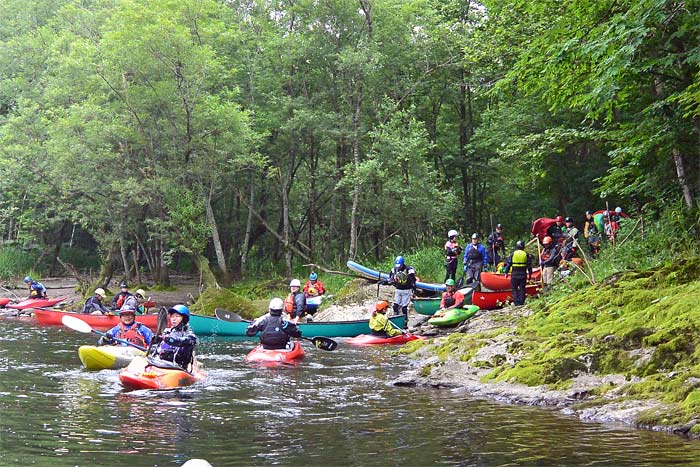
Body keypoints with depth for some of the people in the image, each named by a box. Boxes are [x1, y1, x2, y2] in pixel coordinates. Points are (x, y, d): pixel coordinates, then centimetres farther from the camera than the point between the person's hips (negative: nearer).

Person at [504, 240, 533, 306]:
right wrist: (530, 274, 13)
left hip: (514, 274, -1)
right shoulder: (526, 255, 2)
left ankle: (516, 303, -2)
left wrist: (506, 272, 7)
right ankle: (521, 302, 7)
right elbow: (529, 265, 5)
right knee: (522, 289, 9)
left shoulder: (513, 254, -2)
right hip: (523, 274, 1)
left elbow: (508, 264, -1)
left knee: (514, 289, 5)